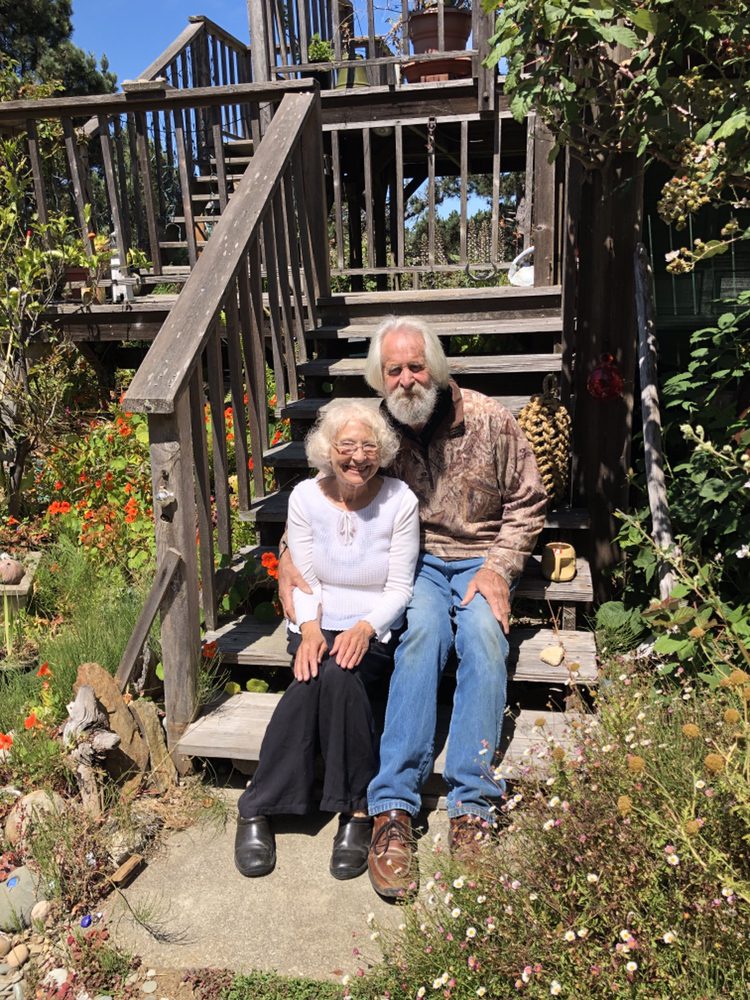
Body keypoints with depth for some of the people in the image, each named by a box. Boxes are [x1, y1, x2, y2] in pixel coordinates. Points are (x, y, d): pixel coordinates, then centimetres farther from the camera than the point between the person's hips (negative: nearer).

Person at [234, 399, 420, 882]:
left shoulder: (400, 500, -7)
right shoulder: (306, 497, 0)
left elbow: (400, 588, -5)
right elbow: (303, 582, 2)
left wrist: (365, 628, -21)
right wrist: (310, 630, -16)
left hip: (375, 631, -1)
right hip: (318, 626, 2)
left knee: (338, 674, -32)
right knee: (315, 677, -30)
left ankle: (357, 810, -18)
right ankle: (257, 810, -17)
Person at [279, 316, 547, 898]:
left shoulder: (489, 421, -7)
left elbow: (527, 502, 3)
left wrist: (499, 567, -9)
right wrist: (290, 555, -11)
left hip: (480, 560, 0)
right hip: (412, 562, 0)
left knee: (483, 633, -32)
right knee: (422, 630, -32)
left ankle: (472, 807, -27)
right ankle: (393, 809, -32)